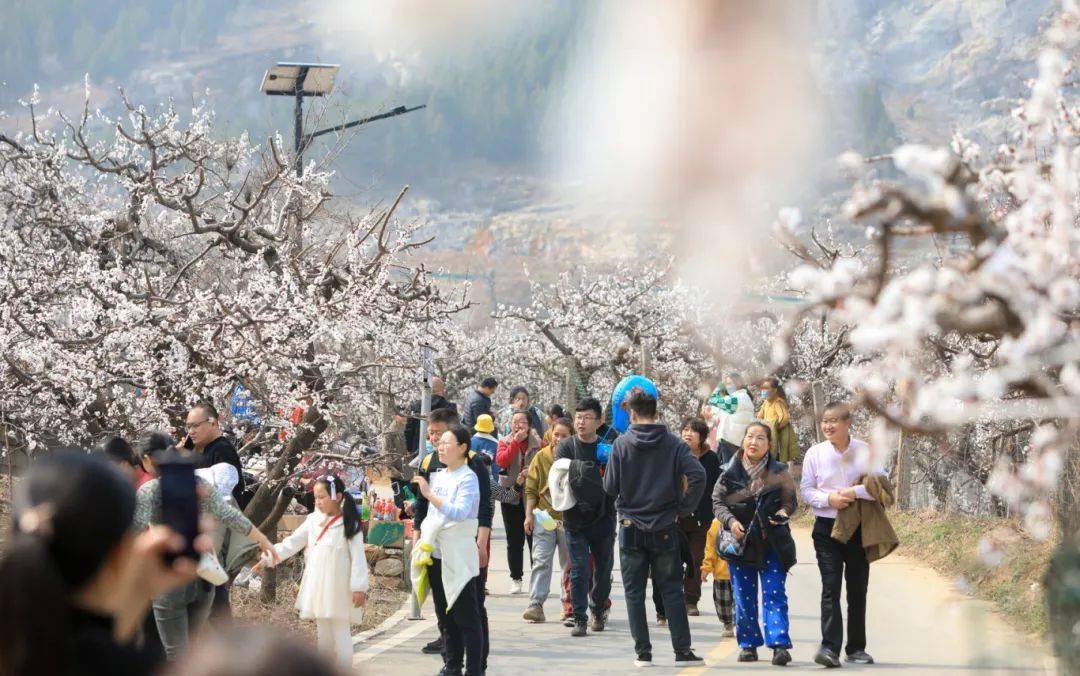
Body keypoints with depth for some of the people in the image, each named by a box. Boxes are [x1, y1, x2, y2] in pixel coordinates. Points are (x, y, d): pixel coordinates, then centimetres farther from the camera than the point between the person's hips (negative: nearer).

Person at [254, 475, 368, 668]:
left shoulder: (349, 524, -9)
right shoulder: (313, 520, 7)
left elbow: (358, 557, -11)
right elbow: (291, 543, 10)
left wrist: (359, 587, -15)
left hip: (338, 589, -6)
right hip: (317, 587, 6)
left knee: (340, 633, -2)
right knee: (323, 633, 13)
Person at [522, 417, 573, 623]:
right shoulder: (541, 457, 4)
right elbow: (531, 489, 7)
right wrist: (529, 515, 0)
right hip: (544, 515, 1)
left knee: (570, 563, 8)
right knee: (541, 560, -7)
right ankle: (536, 605, -10)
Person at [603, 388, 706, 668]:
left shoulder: (621, 444, -6)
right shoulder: (674, 444, -5)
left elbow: (610, 487, -6)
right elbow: (698, 475, -16)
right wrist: (684, 507, -4)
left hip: (631, 527, -1)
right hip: (665, 528, 1)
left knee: (634, 592, 7)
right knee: (672, 590, 7)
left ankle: (643, 652, 6)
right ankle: (682, 651, 4)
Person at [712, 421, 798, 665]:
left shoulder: (779, 472, -2)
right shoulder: (730, 471, 0)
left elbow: (790, 500, 8)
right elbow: (717, 501, 4)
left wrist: (783, 512, -13)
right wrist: (731, 521, -12)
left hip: (772, 543, -2)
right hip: (740, 542, 2)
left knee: (774, 594, -8)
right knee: (744, 597, 8)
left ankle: (779, 645, -13)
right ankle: (748, 644, 18)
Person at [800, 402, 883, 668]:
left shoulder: (865, 451, -3)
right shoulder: (815, 453, 0)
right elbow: (806, 489, 3)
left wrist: (855, 492, -19)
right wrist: (829, 499, -14)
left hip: (859, 528, 1)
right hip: (827, 528, -1)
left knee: (857, 588, 9)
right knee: (830, 587, -11)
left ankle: (856, 648, 19)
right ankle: (830, 647, -18)